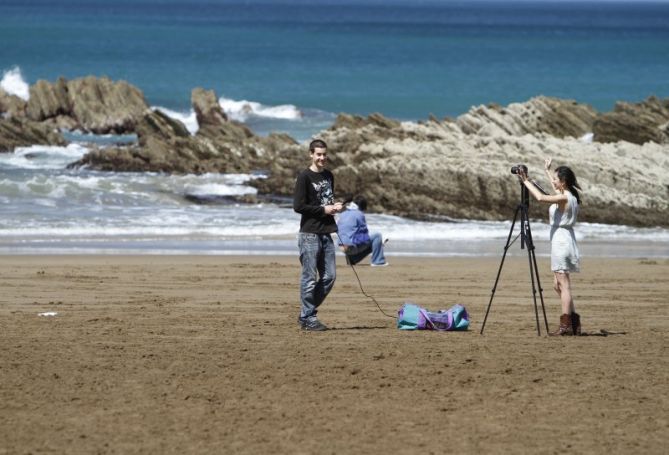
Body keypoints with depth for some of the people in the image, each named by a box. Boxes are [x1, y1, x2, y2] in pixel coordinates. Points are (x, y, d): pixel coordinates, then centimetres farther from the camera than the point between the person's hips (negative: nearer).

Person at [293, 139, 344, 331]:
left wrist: (335, 206, 4)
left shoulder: (329, 176, 14)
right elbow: (298, 206, -13)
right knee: (309, 278, -5)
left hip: (326, 234, 7)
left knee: (329, 276, 7)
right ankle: (308, 318, 2)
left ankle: (307, 313, 17)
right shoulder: (304, 177, -8)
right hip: (309, 234, -7)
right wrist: (323, 210, -13)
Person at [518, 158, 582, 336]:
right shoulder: (569, 196, 11)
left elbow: (541, 197, -28)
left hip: (561, 241, -9)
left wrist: (526, 181, -17)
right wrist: (547, 171, 42)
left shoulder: (564, 198, -15)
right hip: (564, 240, 9)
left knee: (564, 285, -9)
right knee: (558, 284, 13)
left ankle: (566, 325, -10)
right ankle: (574, 321, 13)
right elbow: (557, 190, 35)